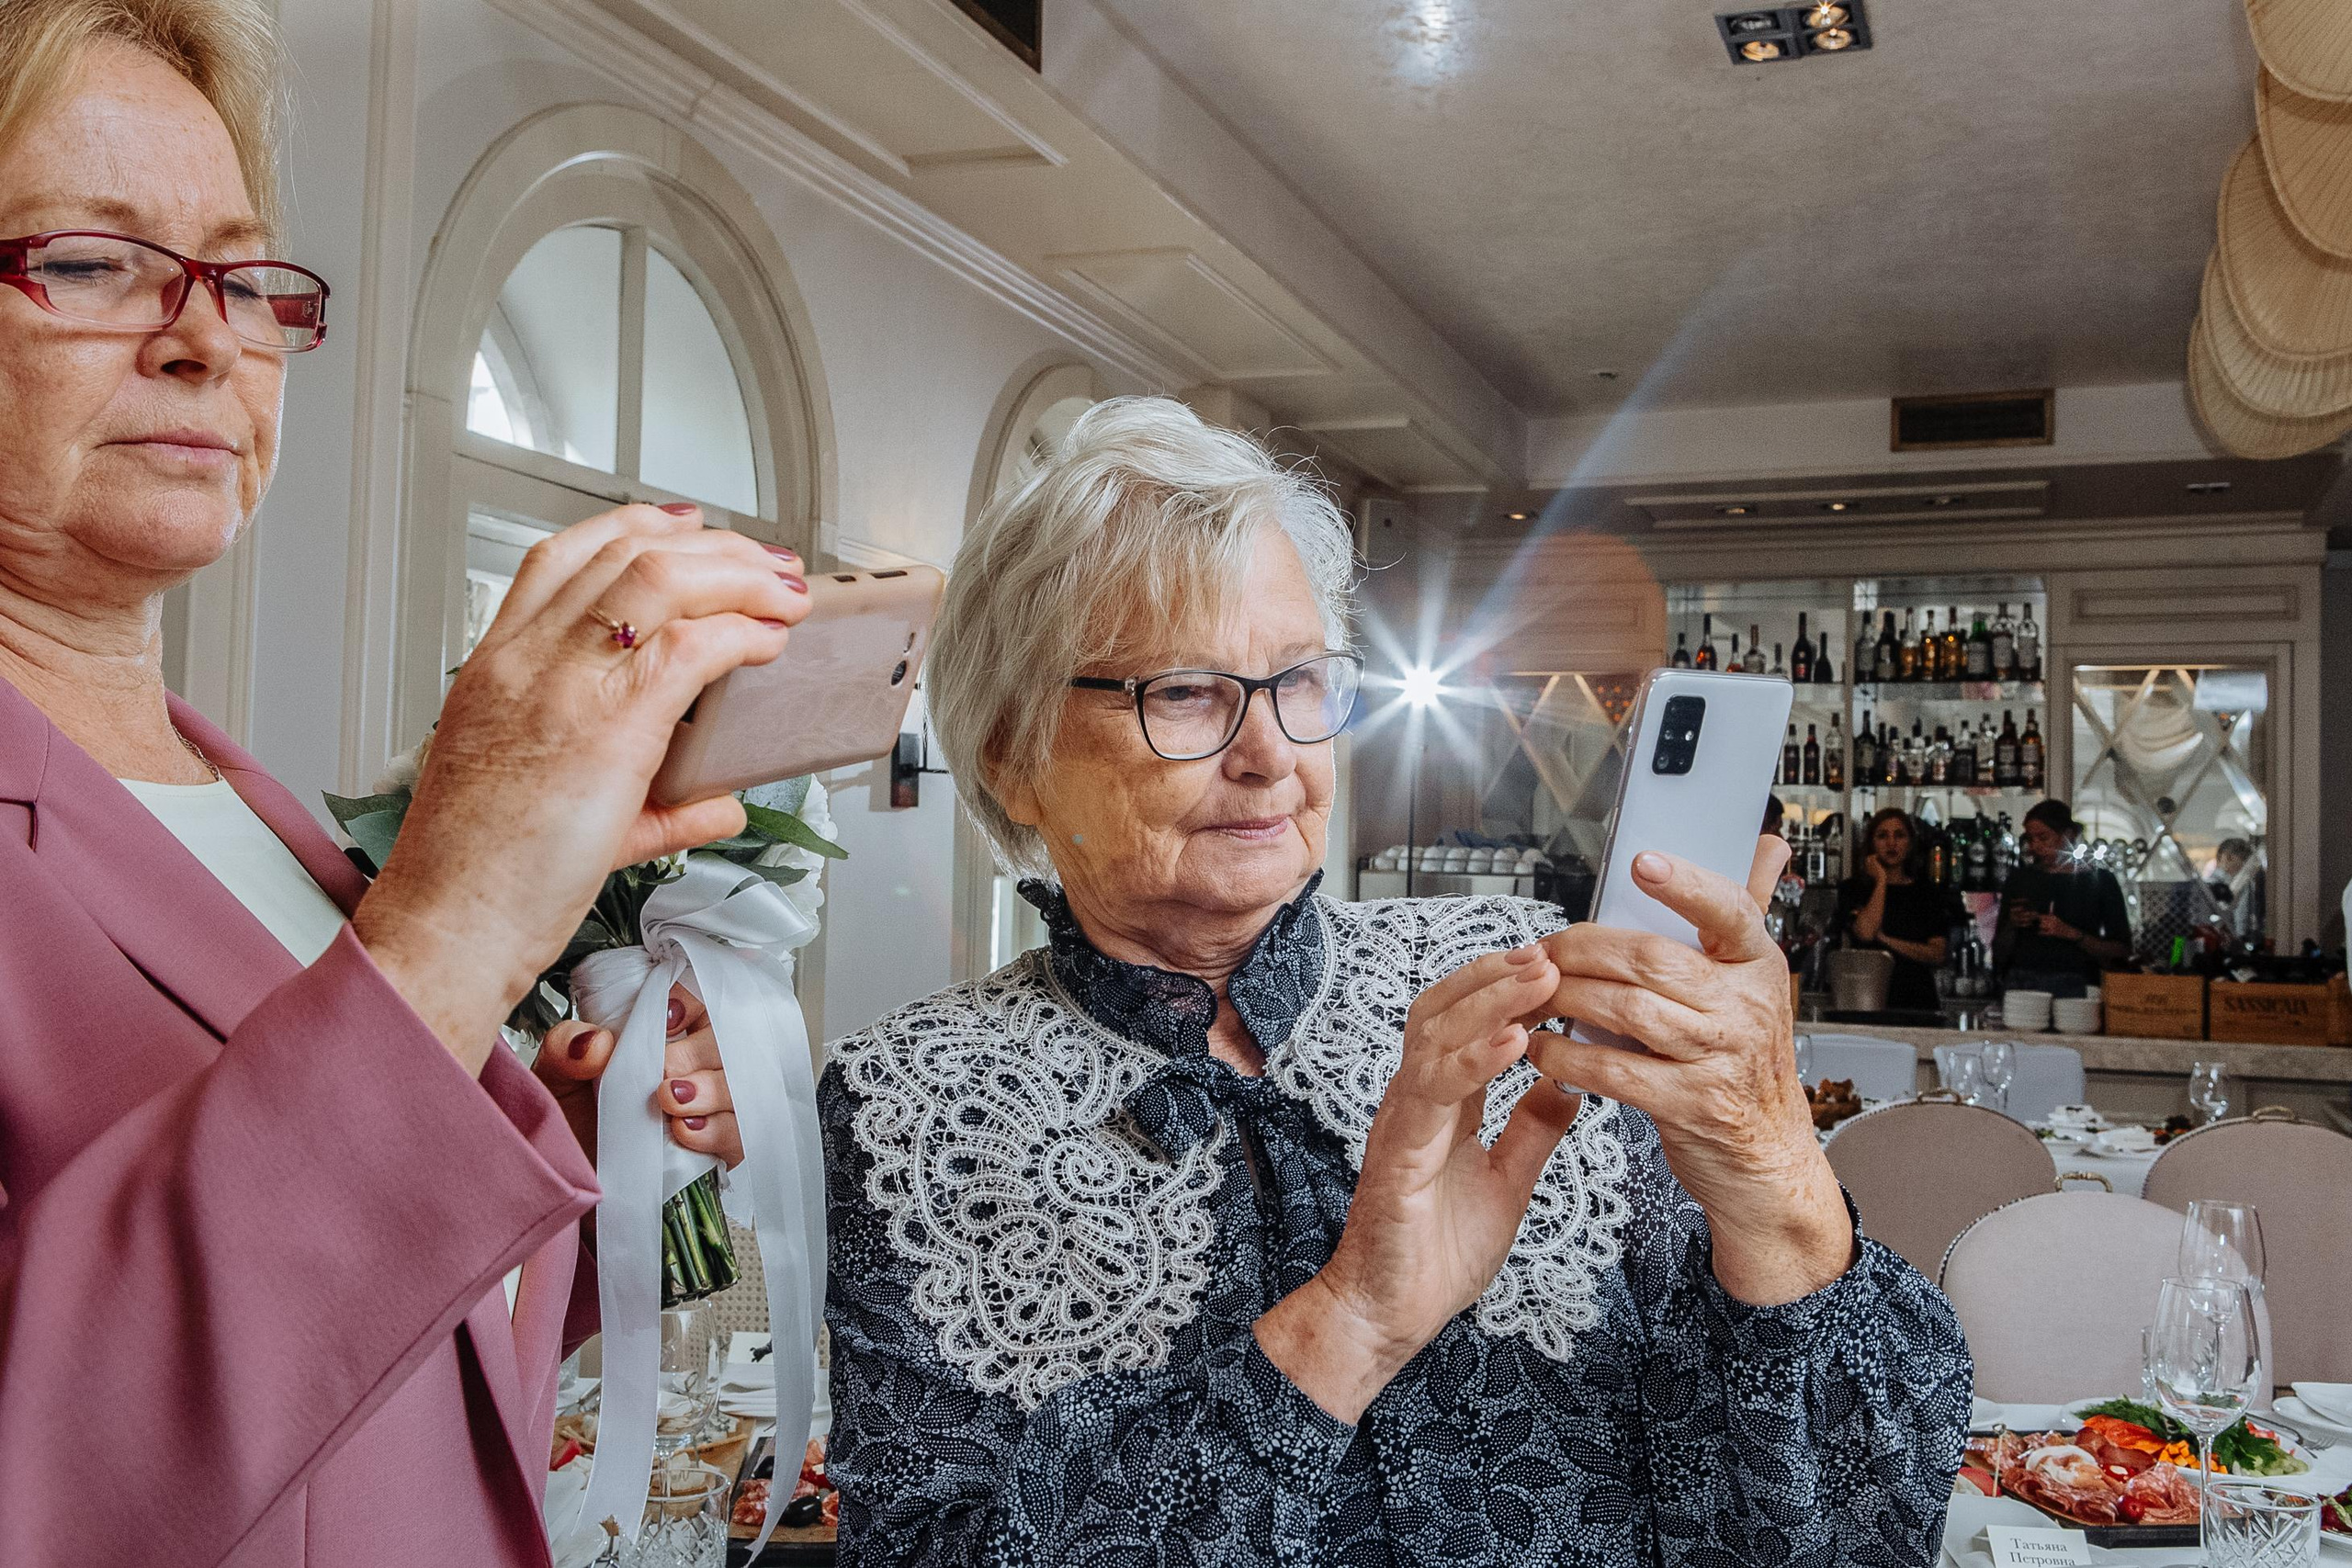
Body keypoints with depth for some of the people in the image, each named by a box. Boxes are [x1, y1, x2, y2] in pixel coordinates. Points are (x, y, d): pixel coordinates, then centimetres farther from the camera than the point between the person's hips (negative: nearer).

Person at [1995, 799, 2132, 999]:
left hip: (2073, 988, -1)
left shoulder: (2100, 880, 8)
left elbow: (2121, 952, 3)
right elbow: (1999, 956, 17)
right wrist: (2011, 927, -1)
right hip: (2021, 981, 1)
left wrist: (2072, 934, -8)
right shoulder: (2019, 879, 15)